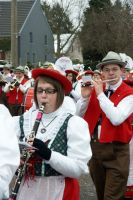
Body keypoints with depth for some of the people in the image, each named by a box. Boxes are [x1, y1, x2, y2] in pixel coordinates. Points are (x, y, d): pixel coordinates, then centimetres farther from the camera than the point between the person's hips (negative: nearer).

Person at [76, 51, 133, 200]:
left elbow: (116, 119, -25)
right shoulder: (95, 88, 6)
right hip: (94, 147, 5)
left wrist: (100, 94, -20)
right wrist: (85, 96, -14)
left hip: (116, 151, -5)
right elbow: (78, 114, 4)